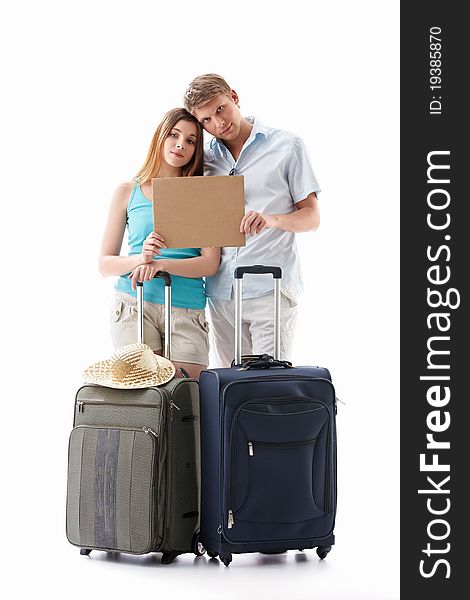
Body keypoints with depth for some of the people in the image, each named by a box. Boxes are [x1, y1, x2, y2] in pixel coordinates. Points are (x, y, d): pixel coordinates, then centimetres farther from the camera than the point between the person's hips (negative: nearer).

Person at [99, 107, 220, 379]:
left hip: (188, 313, 1)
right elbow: (105, 264, 8)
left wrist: (160, 264, -16)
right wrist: (140, 258, -12)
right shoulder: (128, 192, 11)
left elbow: (211, 263, -1)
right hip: (135, 305, 0)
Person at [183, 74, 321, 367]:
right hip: (221, 291, 4)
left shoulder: (286, 146, 2)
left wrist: (271, 219, -21)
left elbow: (312, 217, 0)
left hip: (270, 289, -4)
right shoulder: (206, 158, 13)